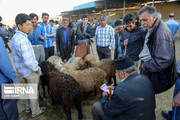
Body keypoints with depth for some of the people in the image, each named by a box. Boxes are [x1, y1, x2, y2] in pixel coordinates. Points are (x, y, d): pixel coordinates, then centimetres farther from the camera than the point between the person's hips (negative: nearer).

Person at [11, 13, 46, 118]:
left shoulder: (15, 37, 4)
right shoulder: (22, 40, -29)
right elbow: (28, 61, -34)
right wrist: (36, 69, -17)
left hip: (23, 70, 9)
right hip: (30, 71, -9)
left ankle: (28, 107, 45)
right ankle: (35, 111, 31)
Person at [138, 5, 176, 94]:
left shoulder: (162, 32, -24)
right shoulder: (151, 29, 7)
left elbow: (165, 60, -26)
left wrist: (146, 66, -17)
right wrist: (143, 63, 8)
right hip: (146, 67, 9)